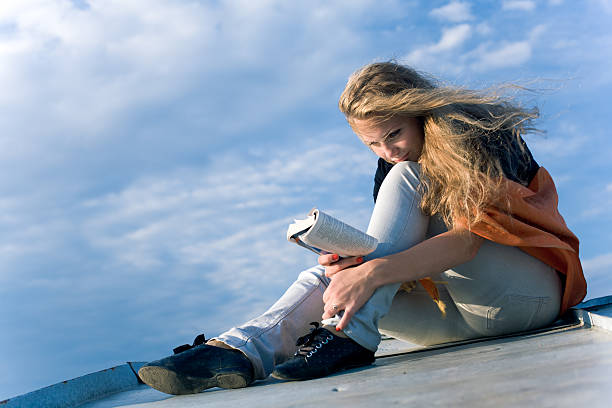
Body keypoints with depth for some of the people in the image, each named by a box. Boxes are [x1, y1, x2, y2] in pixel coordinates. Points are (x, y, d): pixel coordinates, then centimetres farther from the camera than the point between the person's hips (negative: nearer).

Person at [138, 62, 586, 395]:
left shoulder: (477, 138, -12)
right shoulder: (395, 165, 10)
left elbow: (467, 239, -27)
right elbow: (399, 252, 1)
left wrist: (374, 271, -39)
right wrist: (357, 262, -22)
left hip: (531, 289, -7)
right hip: (462, 311, 7)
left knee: (404, 181, -23)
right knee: (327, 278, -10)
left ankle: (350, 333, -35)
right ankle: (242, 349, -34)